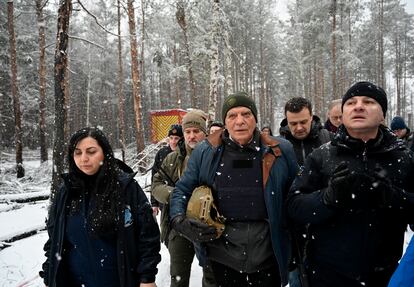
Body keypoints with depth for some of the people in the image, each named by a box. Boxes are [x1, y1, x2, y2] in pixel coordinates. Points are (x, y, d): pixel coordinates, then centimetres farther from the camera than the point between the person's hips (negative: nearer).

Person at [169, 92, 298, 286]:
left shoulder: (279, 151, -4)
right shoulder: (206, 152, -4)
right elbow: (182, 190, 5)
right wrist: (179, 220, -12)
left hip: (267, 258, 0)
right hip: (224, 258, 0)